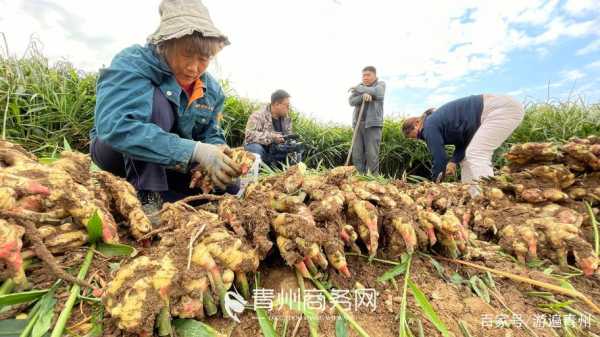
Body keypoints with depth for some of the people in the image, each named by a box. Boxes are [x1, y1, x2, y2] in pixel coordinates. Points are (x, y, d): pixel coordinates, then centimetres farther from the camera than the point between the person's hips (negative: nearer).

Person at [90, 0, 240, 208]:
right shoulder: (132, 63, -23)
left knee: (226, 190, -10)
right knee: (156, 101, -31)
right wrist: (195, 150, -48)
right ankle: (147, 197, -27)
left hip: (168, 166, 5)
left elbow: (211, 135, -5)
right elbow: (114, 126, -38)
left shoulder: (212, 89, -6)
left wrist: (217, 151, -30)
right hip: (115, 150, -4)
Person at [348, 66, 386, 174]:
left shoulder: (380, 84, 10)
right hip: (358, 123, 4)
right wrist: (363, 96, -16)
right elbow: (351, 101, 3)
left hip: (373, 123, -4)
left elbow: (377, 93, -13)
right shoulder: (359, 87, 19)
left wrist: (359, 89, -3)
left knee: (372, 154, -10)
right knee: (357, 154, -1)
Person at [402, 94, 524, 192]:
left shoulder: (430, 126, -16)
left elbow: (440, 158, -11)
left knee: (476, 155, -19)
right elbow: (462, 141, 13)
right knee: (468, 156, 7)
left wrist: (434, 184, -1)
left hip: (503, 108, -10)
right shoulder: (439, 121, 13)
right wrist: (453, 161, -2)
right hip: (499, 109, 10)